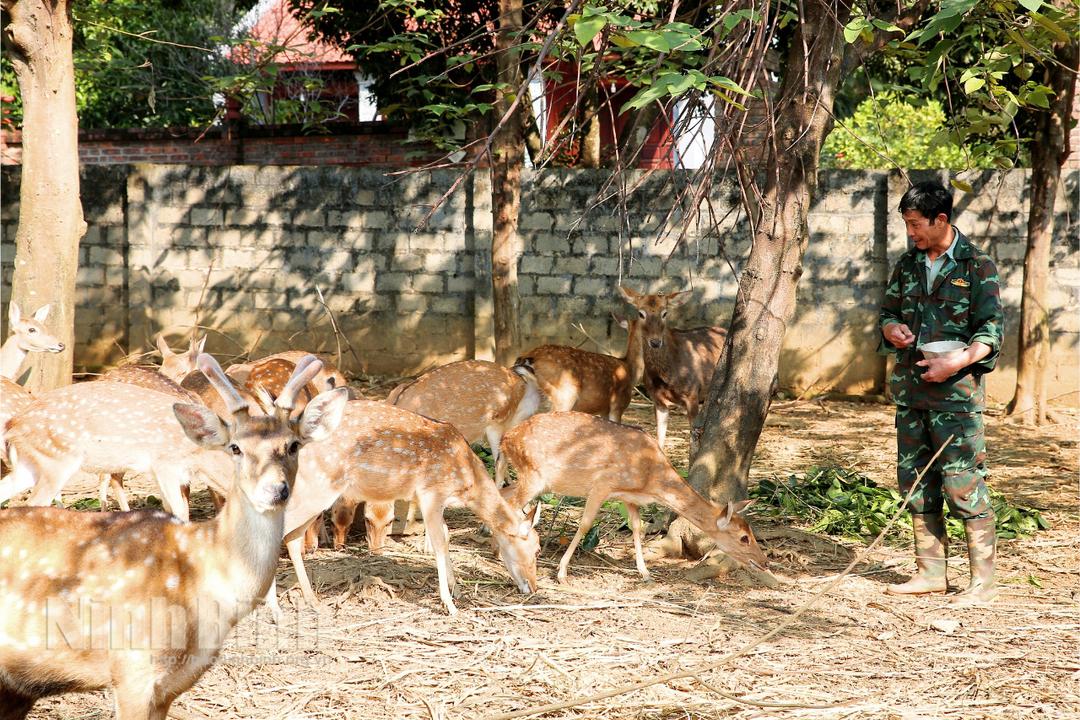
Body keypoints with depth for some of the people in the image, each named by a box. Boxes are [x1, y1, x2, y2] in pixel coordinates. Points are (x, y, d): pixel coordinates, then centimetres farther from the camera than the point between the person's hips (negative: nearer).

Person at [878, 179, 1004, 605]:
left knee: (963, 483, -10)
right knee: (915, 481, 8)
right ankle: (931, 573, 16)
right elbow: (888, 312, 21)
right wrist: (893, 330, -2)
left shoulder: (977, 266, -4)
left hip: (955, 390, -6)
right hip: (909, 388, 6)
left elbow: (991, 330, -7)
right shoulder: (908, 265, 13)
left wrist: (956, 362, -21)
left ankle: (983, 580, -5)